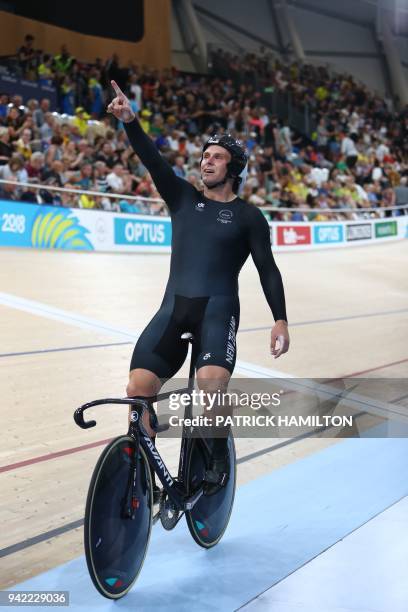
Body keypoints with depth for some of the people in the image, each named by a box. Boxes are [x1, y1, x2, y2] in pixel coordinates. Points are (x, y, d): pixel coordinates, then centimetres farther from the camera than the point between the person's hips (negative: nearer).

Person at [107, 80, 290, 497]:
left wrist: (280, 319, -5)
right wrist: (129, 121, -14)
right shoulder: (183, 198, 16)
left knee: (211, 382, -29)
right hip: (173, 307, 3)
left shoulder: (248, 216, 9)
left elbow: (267, 269, 5)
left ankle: (219, 452, -1)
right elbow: (152, 160, 2)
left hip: (218, 309, -3)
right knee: (138, 387, -13)